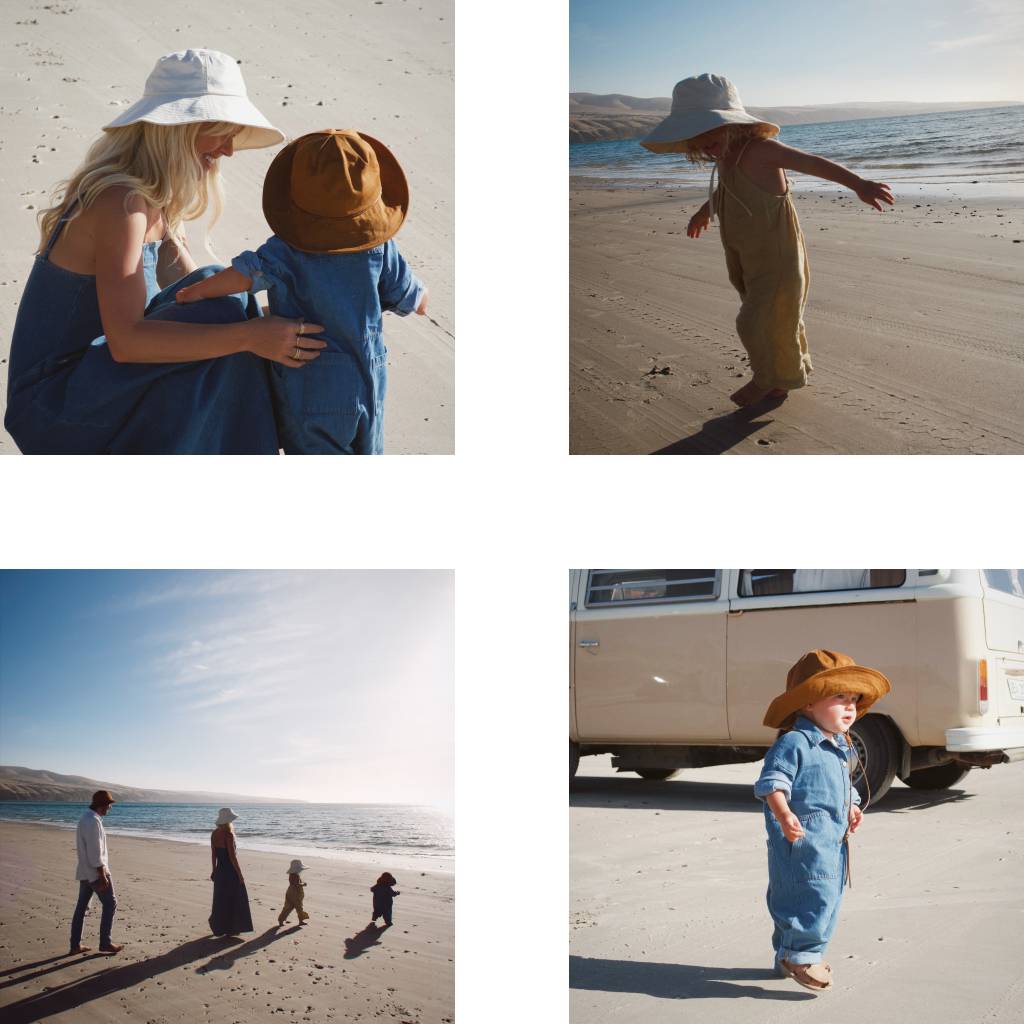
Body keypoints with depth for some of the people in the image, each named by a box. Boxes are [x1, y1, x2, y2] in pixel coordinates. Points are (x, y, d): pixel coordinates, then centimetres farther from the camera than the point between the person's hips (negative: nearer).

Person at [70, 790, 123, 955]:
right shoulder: (93, 821, -21)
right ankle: (105, 943, 5)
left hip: (84, 872, 9)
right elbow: (95, 853, -23)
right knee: (110, 904, 2)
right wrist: (102, 876, -21)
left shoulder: (84, 818, 11)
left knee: (81, 907, 11)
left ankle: (75, 945, 14)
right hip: (96, 872, -9)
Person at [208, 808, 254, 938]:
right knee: (232, 901, 5)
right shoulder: (228, 835, -22)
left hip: (220, 870, 7)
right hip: (230, 870, -7)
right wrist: (239, 874, -13)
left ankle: (218, 927, 28)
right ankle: (230, 930, 11)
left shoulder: (214, 834, 1)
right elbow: (232, 857, -20)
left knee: (220, 900, 19)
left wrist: (214, 870, 19)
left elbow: (213, 854, 9)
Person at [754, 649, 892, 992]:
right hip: (804, 836, -10)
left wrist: (851, 809, 13)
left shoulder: (839, 748, 18)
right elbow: (772, 782, -19)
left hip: (834, 838, 10)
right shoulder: (794, 742, -13)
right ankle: (801, 954, -9)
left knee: (830, 896, 14)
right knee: (815, 893, -17)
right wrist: (784, 816, -33)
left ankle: (788, 955, 24)